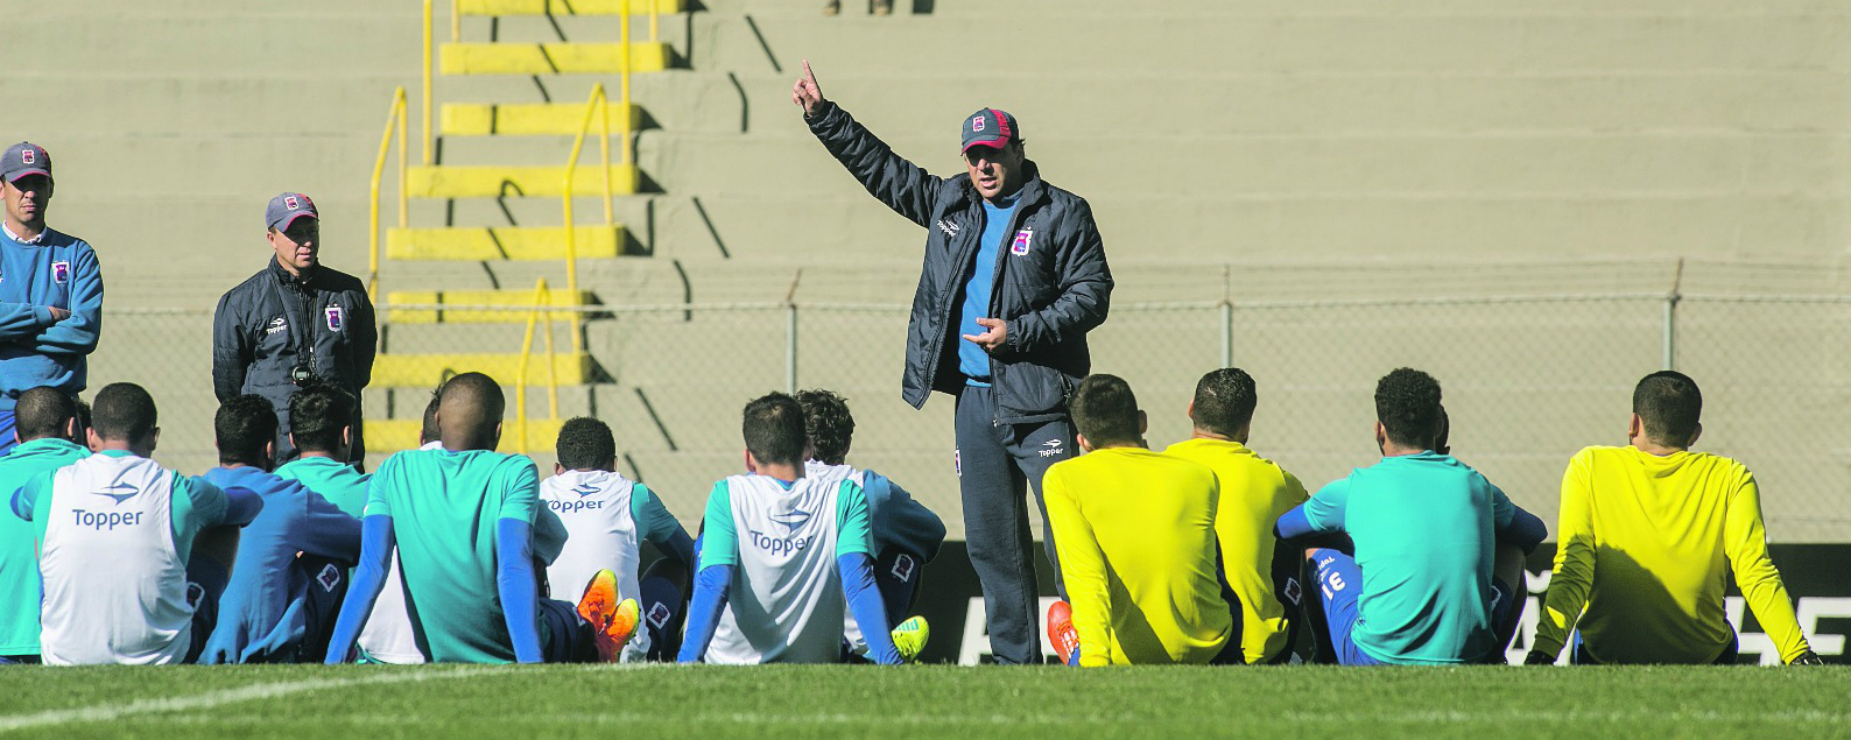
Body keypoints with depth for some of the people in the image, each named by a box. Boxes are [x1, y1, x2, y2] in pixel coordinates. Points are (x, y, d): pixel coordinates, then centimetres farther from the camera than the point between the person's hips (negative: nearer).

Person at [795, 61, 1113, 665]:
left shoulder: (1061, 214, -2)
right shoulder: (949, 204, 14)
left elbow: (1092, 294, -6)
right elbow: (881, 167, 22)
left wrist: (1020, 332, -14)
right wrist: (822, 117, 18)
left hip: (1041, 400, -6)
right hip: (975, 400, 6)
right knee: (991, 542, 8)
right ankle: (1014, 659, 13)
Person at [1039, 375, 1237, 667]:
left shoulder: (1062, 479, -6)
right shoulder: (1201, 477, 3)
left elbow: (1086, 578, -19)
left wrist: (1095, 659, -28)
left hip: (1123, 655, -2)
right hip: (1204, 648, 2)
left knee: (1059, 615, 33)